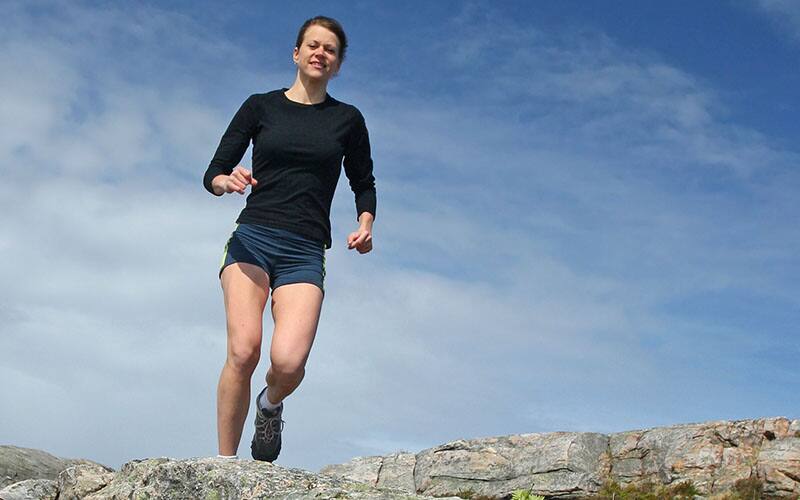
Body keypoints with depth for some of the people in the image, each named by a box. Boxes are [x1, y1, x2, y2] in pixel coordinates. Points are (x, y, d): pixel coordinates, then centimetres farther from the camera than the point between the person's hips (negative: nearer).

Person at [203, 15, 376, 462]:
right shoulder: (261, 106, 12)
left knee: (288, 361, -21)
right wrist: (227, 181, -13)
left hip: (305, 252, 0)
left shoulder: (347, 119, 13)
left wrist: (365, 223, 4)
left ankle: (271, 406, 15)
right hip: (252, 238, 0)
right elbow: (213, 174, 11)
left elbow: (364, 183, 24)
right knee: (243, 350, -21)